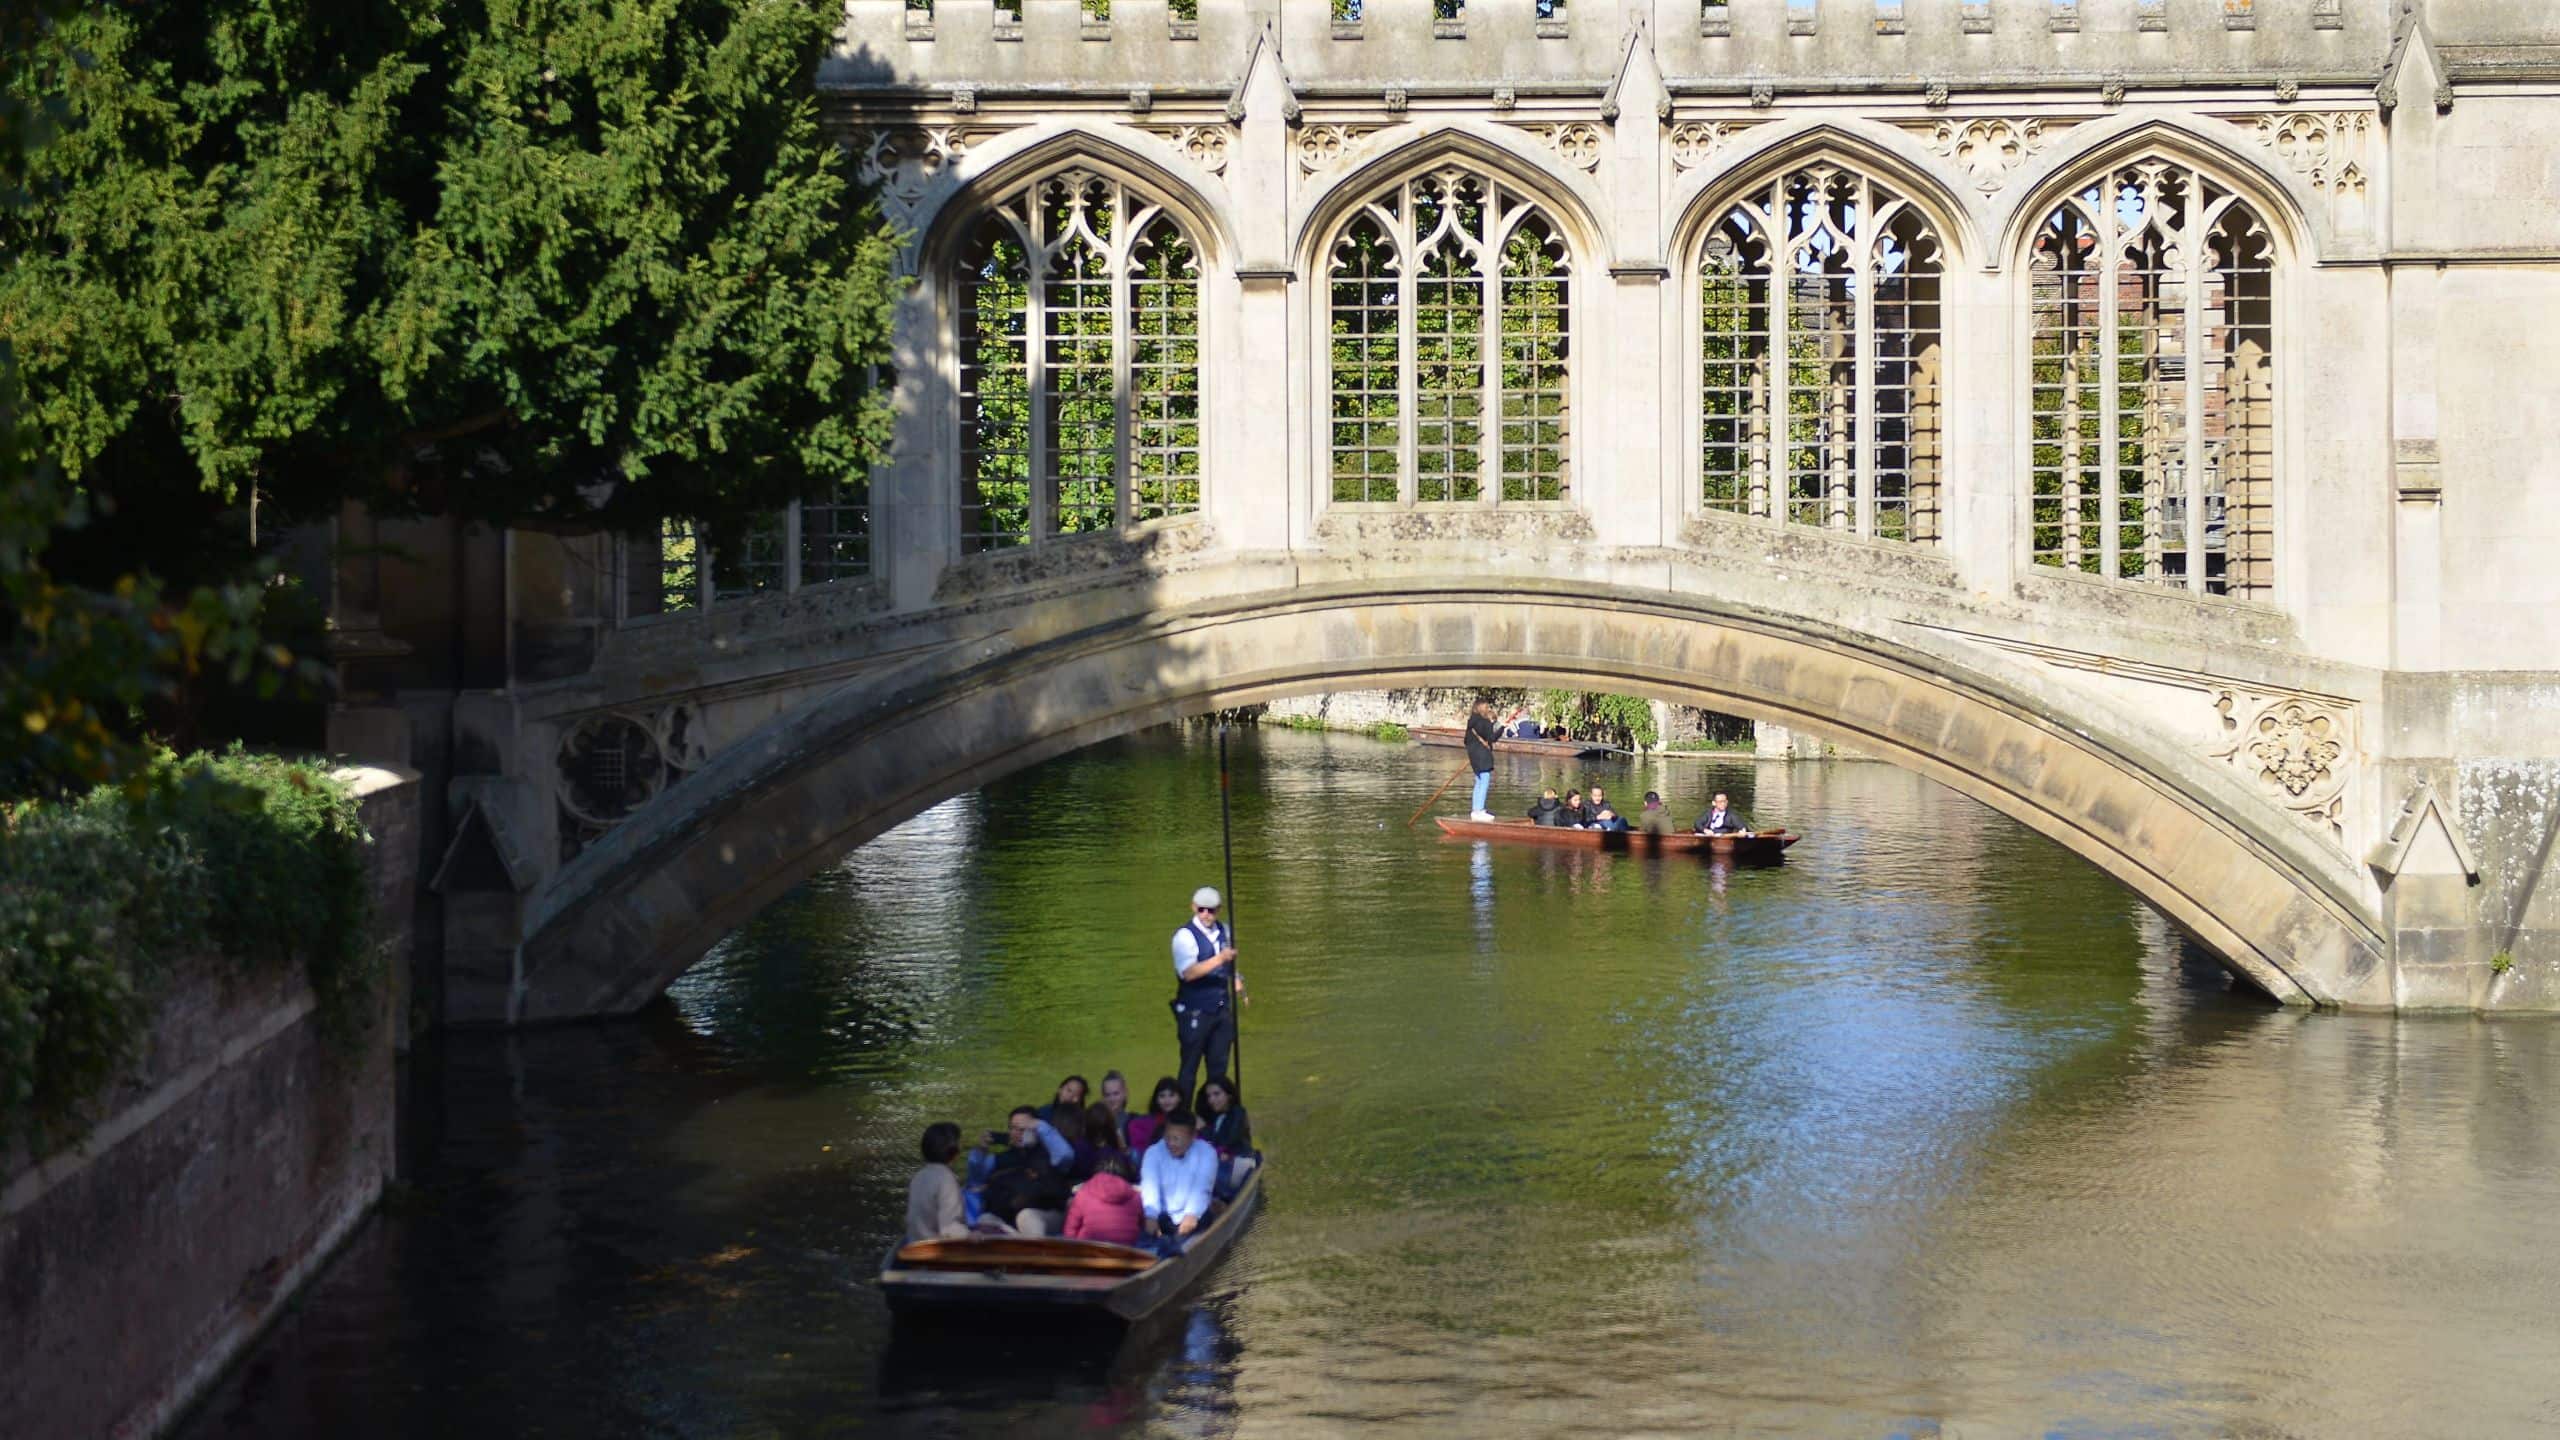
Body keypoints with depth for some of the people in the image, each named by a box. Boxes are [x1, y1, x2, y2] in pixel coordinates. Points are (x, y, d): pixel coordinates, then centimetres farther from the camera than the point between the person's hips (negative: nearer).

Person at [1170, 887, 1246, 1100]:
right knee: (1189, 1067, -1)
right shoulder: (1185, 936, -15)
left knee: (1219, 1066, 12)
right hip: (1195, 1012, -6)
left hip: (1221, 1009, 6)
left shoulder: (1223, 931, 7)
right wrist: (1219, 959, -40)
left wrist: (1237, 982, 4)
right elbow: (1188, 973, -30)